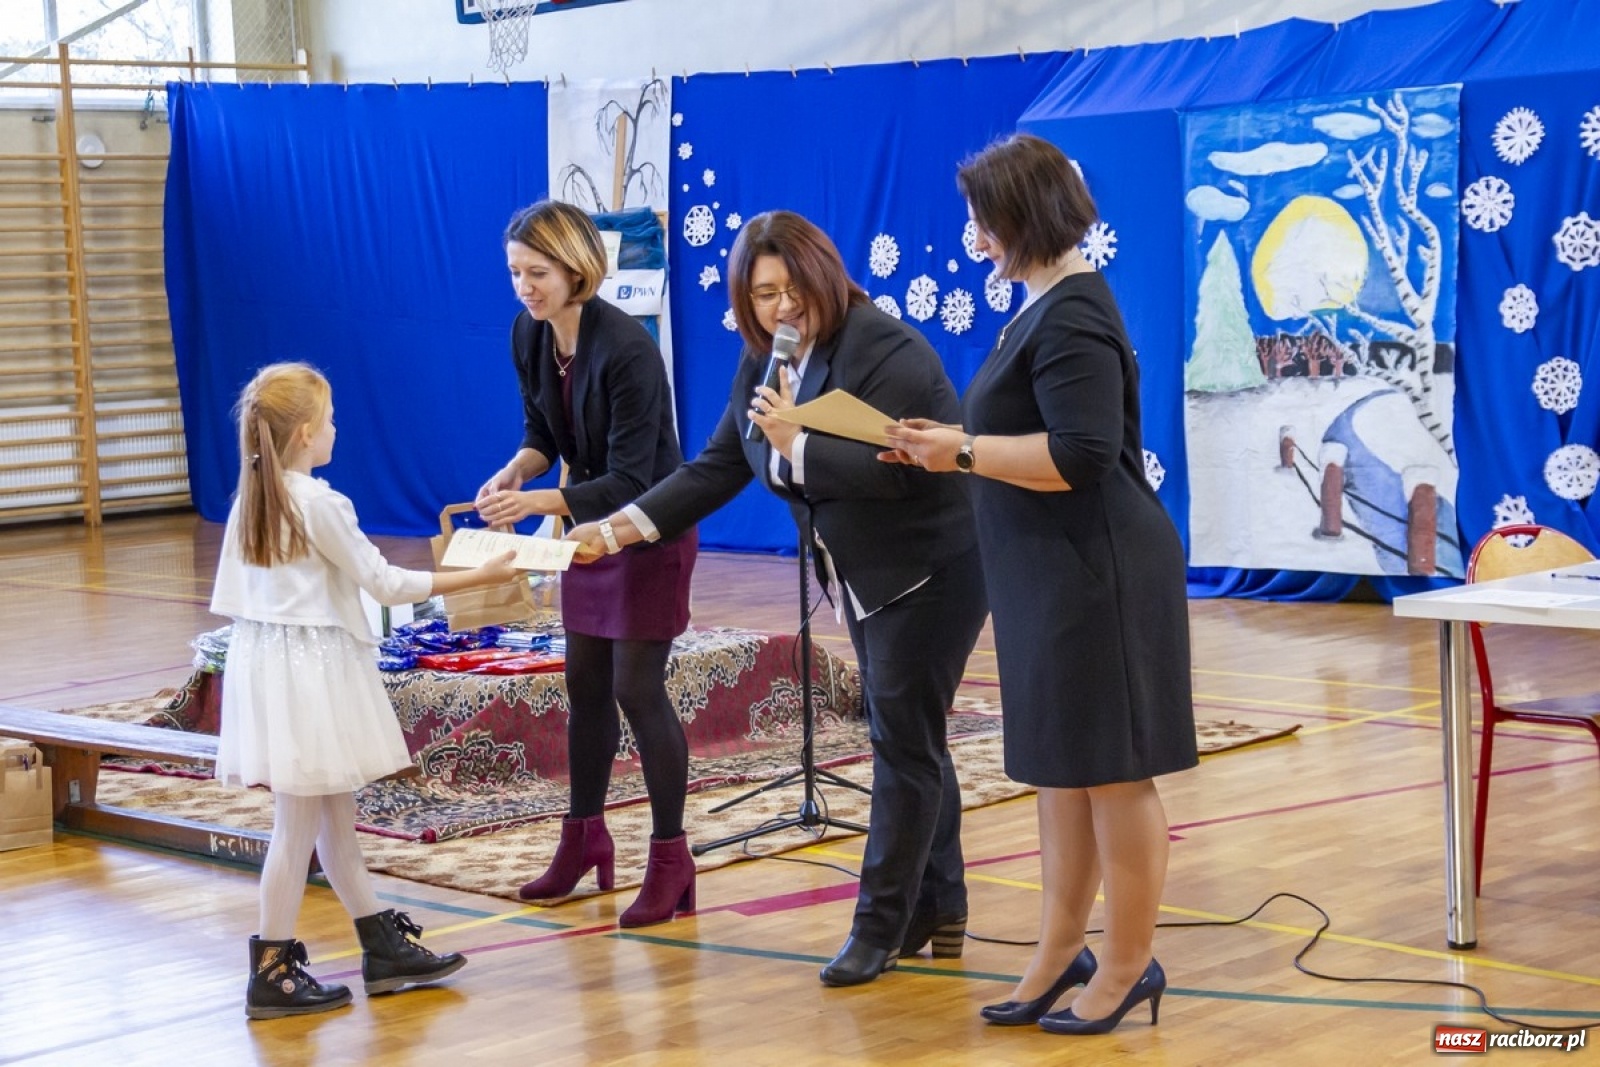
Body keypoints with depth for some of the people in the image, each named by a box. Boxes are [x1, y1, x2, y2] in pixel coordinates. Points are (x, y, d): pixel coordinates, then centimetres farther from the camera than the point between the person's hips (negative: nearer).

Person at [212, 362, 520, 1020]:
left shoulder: (249, 502, 7)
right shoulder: (320, 505, -16)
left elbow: (230, 597, 9)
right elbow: (386, 583, -12)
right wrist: (479, 576, -7)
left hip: (264, 663, 9)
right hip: (309, 673, -9)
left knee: (335, 813, 15)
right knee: (298, 826, -2)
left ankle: (383, 947, 24)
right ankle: (271, 974, 3)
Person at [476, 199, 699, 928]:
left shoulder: (626, 348, -27)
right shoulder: (529, 336, -5)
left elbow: (629, 480, -27)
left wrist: (537, 502, -37)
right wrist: (514, 472, -14)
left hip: (650, 531, -7)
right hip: (590, 526, 7)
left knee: (637, 688, -7)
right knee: (586, 683, 12)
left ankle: (671, 861, 3)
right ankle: (584, 840, 25)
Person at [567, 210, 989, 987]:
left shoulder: (885, 351, -22)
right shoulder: (766, 360, 4)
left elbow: (889, 467, -32)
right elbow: (718, 467, 6)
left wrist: (796, 443, -29)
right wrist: (628, 524, -3)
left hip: (930, 571, -9)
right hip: (866, 577, 9)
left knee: (903, 742, -4)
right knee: (905, 740, 14)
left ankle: (881, 927, 2)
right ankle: (938, 912, 24)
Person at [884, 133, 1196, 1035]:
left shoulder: (1073, 317, -18)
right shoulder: (1050, 304, 14)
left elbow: (1079, 455, -26)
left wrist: (964, 450, -18)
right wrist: (954, 451, 9)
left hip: (1097, 577, -11)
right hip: (1058, 577, 11)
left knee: (1111, 772, -1)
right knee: (1061, 767, 15)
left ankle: (1129, 966, 10)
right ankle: (1063, 953, 24)